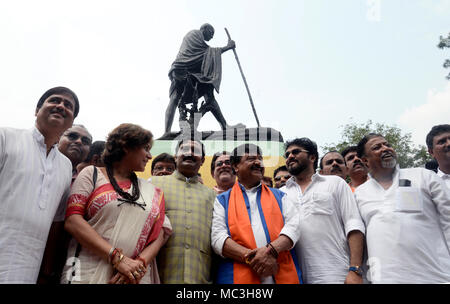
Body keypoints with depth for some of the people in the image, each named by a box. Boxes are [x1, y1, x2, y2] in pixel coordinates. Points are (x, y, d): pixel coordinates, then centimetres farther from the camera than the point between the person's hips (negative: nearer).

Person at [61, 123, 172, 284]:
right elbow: (72, 220, -9)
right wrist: (117, 257, -18)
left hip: (135, 277, 3)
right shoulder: (92, 174, 2)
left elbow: (160, 232, 3)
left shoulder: (152, 191, 11)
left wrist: (140, 263, -17)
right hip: (89, 274, -3)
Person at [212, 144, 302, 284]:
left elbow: (293, 226, 1)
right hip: (239, 276, -2)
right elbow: (218, 238, -4)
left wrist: (271, 250, -17)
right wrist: (250, 258, -18)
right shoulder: (222, 200, 8)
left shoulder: (279, 196, 14)